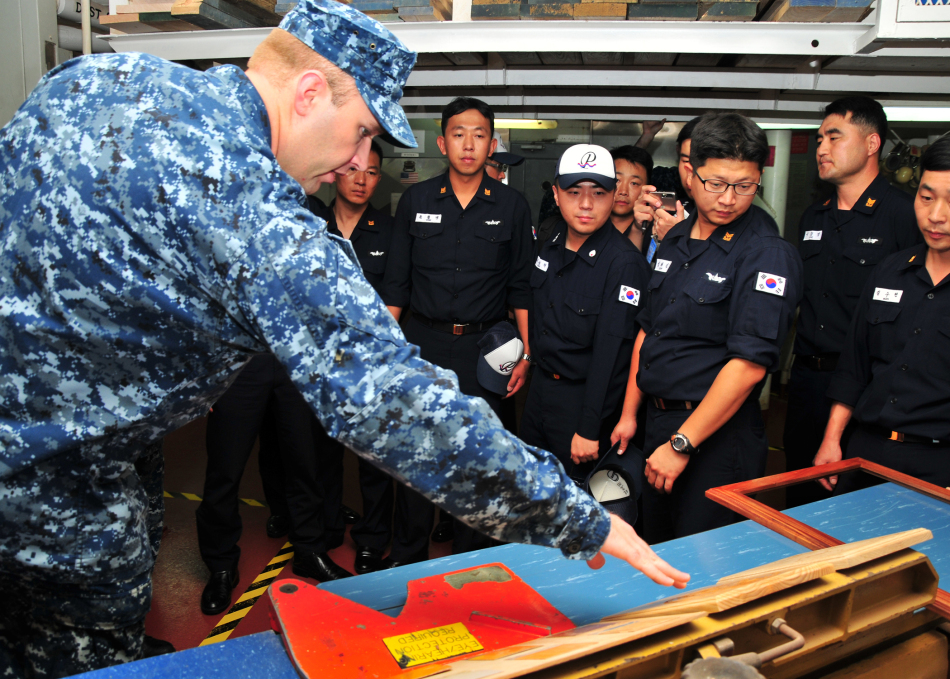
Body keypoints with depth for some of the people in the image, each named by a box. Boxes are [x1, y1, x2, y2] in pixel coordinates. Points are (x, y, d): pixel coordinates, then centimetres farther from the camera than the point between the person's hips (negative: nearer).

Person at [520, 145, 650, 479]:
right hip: (539, 387, 7)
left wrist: (589, 429, -21)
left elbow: (612, 354, -22)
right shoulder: (549, 244, 2)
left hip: (583, 397, -7)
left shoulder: (624, 263, -21)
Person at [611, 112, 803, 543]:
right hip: (660, 419, 7)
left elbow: (749, 365, -21)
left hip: (719, 434, -7)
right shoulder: (675, 240, 8)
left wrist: (681, 444, -20)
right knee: (656, 552, 20)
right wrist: (629, 413, 13)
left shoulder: (768, 255, -15)